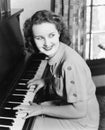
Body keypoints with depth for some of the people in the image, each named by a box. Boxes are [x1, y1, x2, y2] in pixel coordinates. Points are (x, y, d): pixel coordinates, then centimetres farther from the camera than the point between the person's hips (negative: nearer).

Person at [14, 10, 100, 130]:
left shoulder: (70, 64, -33)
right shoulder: (54, 52, -8)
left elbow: (79, 111, -28)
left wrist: (42, 109, -21)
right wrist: (45, 80, 0)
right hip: (67, 103, 8)